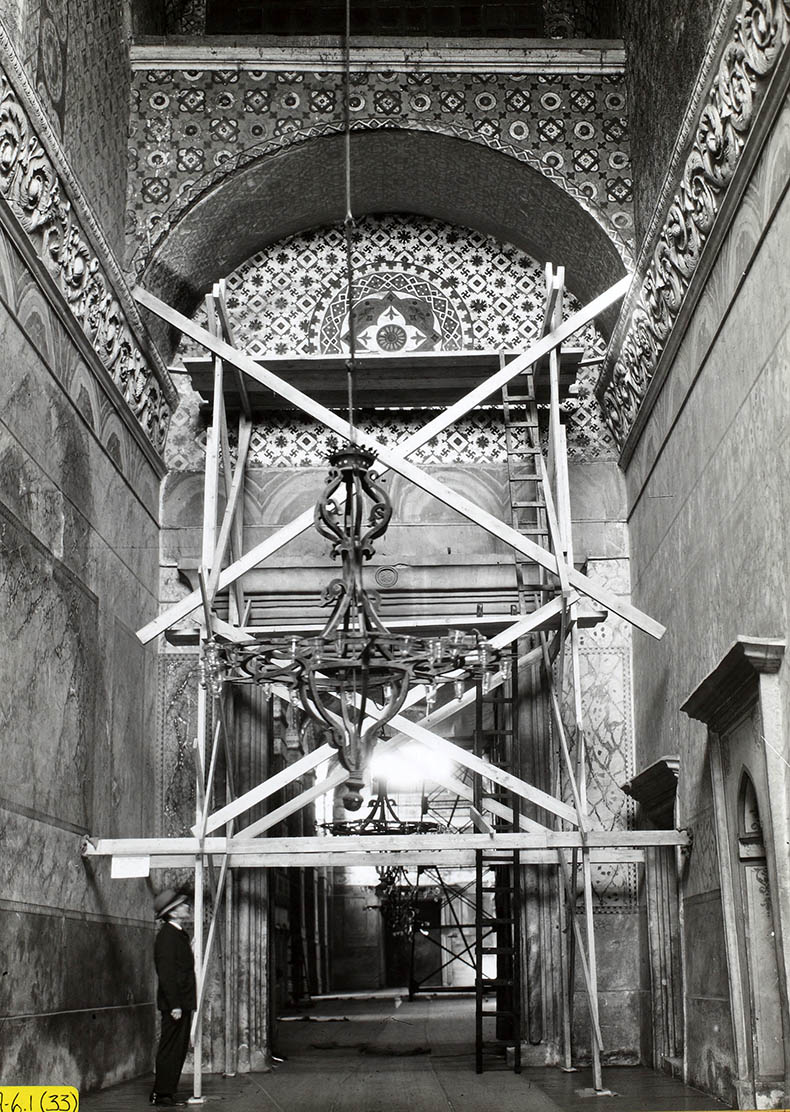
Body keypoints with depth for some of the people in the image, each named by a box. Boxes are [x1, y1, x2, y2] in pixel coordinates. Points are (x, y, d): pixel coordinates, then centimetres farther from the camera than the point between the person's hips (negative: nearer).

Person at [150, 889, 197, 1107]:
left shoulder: (179, 934, 16)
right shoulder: (167, 935, -15)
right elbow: (166, 973, -20)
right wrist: (175, 1005, -23)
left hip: (183, 1002, 10)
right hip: (175, 1003, -10)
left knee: (178, 1049, 12)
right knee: (170, 1049, -5)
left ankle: (167, 1092, 18)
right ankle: (161, 1094, 0)